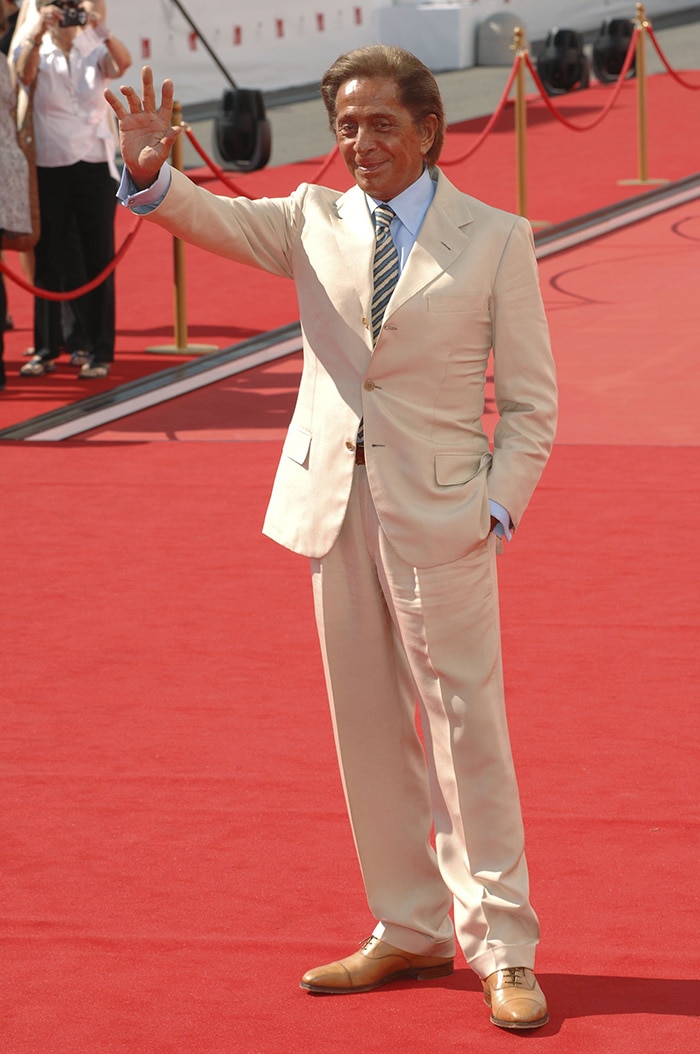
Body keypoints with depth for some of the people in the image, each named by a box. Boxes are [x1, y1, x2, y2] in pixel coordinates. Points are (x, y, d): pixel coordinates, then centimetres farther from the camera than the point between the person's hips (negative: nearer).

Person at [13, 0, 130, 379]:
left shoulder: (94, 53, 2)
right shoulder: (39, 55, 0)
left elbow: (123, 63, -19)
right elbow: (24, 72, -24)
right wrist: (39, 31, -42)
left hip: (94, 167, 0)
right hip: (49, 168, 0)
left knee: (97, 260, 0)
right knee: (48, 261, 5)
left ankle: (98, 351, 6)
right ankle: (46, 349, 13)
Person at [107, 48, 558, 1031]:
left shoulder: (495, 239, -2)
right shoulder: (315, 222, 6)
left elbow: (530, 402, -1)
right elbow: (215, 218, -8)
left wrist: (497, 509, -11)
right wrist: (151, 175, -29)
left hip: (440, 512, -4)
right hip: (335, 503, 4)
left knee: (467, 730, -3)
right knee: (369, 730, 11)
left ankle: (502, 952, 5)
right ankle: (409, 932, 23)